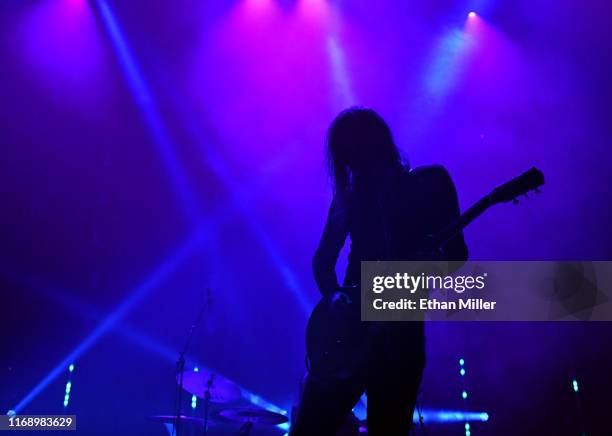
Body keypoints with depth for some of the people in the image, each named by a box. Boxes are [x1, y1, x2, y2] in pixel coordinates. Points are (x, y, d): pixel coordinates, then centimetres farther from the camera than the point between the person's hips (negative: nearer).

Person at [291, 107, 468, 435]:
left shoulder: (430, 183, 3)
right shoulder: (350, 195, 12)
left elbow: (456, 254, -1)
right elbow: (323, 259, 12)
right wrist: (334, 295, -8)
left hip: (401, 329, -2)